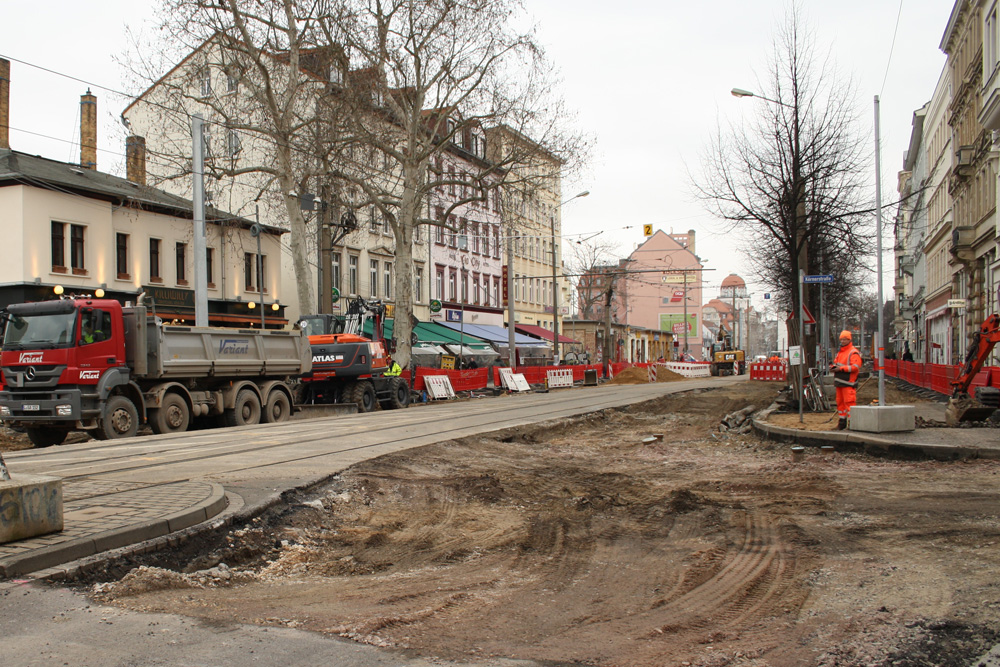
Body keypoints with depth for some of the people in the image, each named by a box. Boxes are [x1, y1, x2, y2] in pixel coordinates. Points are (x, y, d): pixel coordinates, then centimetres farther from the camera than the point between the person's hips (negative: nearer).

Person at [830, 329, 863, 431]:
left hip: (848, 382, -8)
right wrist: (833, 366, 3)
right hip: (839, 382, 8)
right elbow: (836, 363, 27)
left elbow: (856, 366, -18)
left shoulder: (853, 352, -8)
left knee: (849, 402, -10)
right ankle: (842, 421, 17)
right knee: (840, 402, 10)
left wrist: (841, 368, -20)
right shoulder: (840, 352, 20)